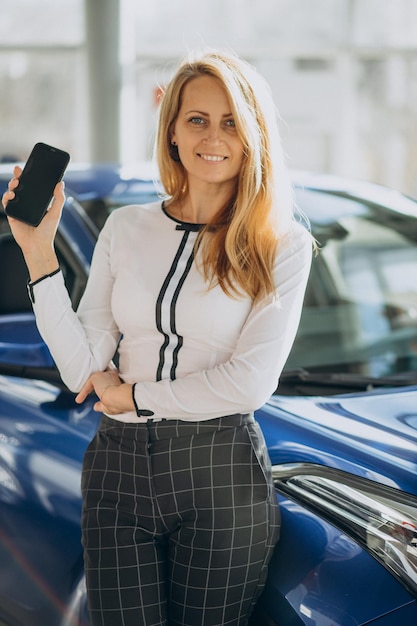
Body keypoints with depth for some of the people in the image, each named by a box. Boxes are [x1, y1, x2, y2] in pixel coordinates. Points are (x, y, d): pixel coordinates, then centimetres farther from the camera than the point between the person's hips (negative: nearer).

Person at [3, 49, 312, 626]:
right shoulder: (127, 228, 6)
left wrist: (132, 394, -6)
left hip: (219, 471, -2)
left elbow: (251, 382, -13)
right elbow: (82, 372, -2)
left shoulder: (283, 244, -3)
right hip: (117, 465, 3)